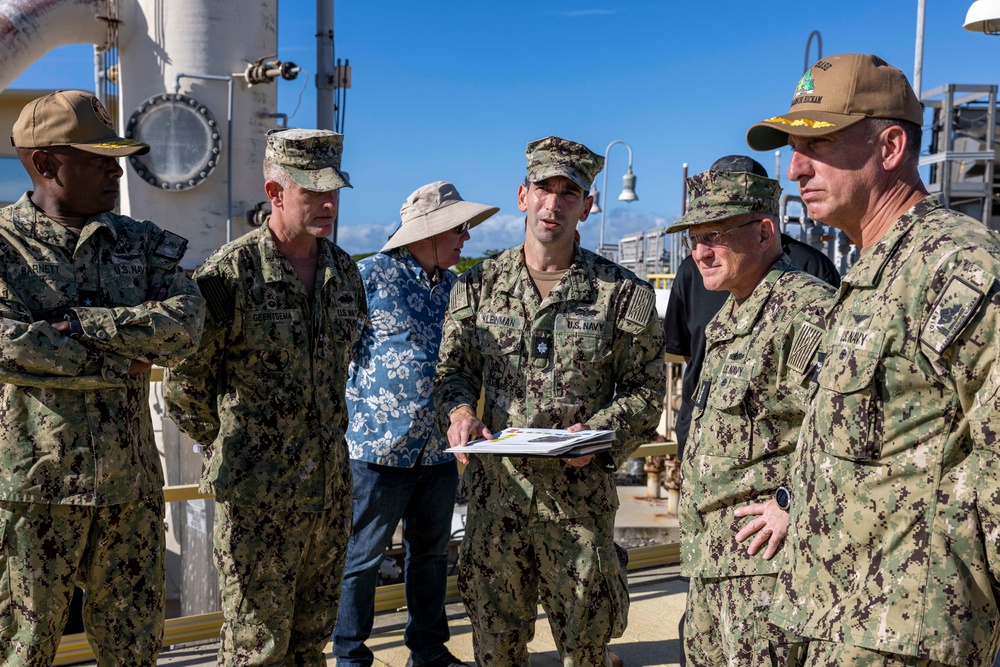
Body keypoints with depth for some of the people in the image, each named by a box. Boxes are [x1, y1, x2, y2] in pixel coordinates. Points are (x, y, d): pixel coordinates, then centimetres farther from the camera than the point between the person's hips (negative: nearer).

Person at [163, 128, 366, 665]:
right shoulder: (229, 273, -14)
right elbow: (185, 381, -6)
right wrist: (226, 445, 3)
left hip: (331, 485, 6)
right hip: (257, 492, -5)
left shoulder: (344, 270, 5)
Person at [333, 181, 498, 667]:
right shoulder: (370, 275, -8)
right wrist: (345, 415, -7)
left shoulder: (455, 286, 10)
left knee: (431, 553, 17)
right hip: (380, 444, -6)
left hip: (439, 448, 6)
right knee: (363, 558, 6)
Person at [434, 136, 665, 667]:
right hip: (494, 488, 2)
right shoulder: (478, 285, 6)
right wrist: (459, 410, -10)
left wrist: (599, 431, -17)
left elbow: (645, 391, 1)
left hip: (579, 496, -2)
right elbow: (453, 369, 11)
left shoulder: (623, 293, -1)